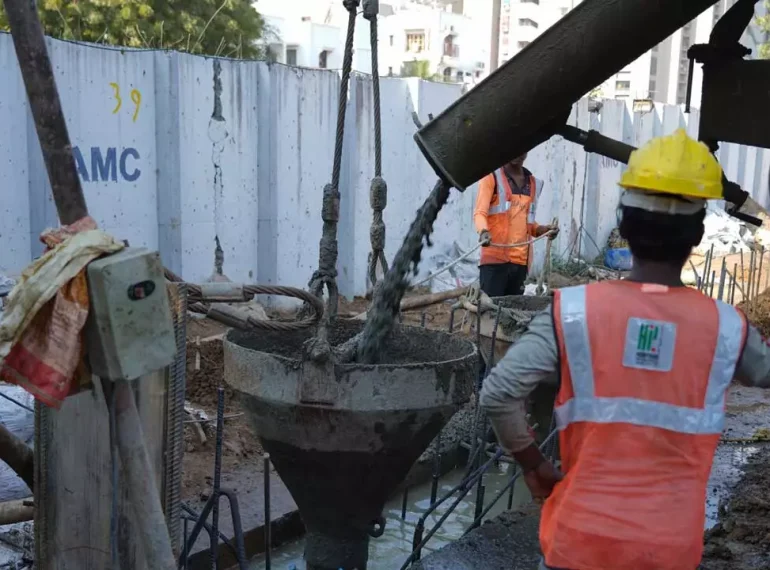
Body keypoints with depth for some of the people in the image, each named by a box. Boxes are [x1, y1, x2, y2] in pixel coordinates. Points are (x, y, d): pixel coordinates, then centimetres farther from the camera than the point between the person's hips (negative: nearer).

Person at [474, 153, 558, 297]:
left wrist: (541, 230, 6)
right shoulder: (491, 177, 3)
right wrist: (483, 231, -28)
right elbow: (480, 212, -7)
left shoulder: (533, 183, 19)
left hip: (521, 259, 5)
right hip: (495, 257, -5)